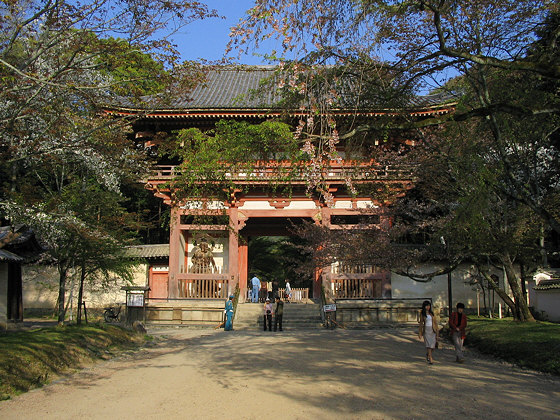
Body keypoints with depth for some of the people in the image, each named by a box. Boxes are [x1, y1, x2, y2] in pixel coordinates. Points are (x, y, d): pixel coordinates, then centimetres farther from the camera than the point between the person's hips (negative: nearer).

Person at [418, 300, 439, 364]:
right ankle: (430, 359, -10)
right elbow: (421, 323, 2)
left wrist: (437, 331, 4)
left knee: (433, 345, 0)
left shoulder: (432, 313, 9)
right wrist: (420, 333, -1)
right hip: (426, 330, -3)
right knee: (428, 344, -11)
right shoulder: (422, 314, 1)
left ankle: (428, 354, 29)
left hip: (433, 330, 3)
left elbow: (435, 322, 10)